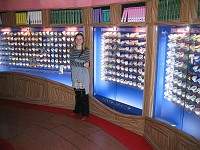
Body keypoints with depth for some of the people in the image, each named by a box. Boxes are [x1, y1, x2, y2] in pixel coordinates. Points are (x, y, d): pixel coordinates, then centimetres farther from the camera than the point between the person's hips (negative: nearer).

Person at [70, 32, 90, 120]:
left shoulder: (86, 50, -4)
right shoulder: (72, 50, 5)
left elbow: (87, 64, -6)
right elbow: (72, 63, -5)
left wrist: (76, 62, -11)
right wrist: (83, 64, -14)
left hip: (83, 74, -4)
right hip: (75, 74, 4)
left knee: (84, 94, 0)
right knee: (77, 93, 14)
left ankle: (85, 113, 11)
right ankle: (77, 110, 30)